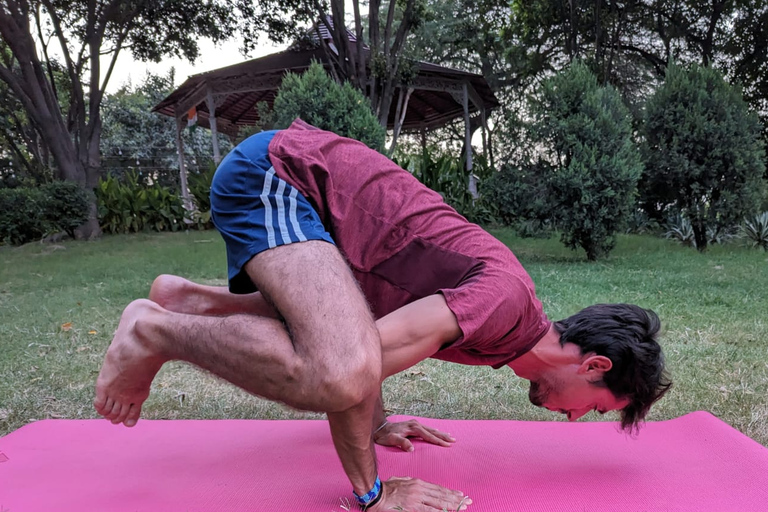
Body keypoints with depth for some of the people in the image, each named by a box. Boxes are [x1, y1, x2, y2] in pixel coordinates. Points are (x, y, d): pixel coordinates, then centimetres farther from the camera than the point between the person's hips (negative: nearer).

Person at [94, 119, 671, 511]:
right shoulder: (509, 301, -18)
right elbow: (353, 367, -27)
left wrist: (374, 424, 24)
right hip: (273, 171, -9)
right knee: (341, 371, -29)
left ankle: (191, 299, 30)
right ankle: (155, 331, -8)